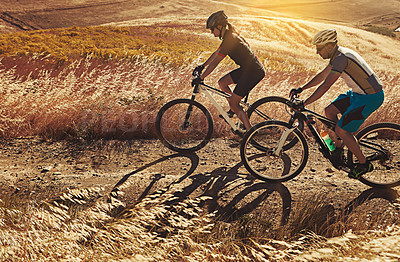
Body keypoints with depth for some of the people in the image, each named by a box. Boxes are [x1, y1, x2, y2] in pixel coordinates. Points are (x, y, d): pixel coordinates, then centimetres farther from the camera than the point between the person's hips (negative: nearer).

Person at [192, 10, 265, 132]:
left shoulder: (229, 40, -19)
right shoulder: (229, 36, 10)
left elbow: (215, 62, -19)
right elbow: (216, 53, 22)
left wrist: (201, 78, -13)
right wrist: (202, 66, 26)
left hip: (253, 72, -9)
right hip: (248, 68, 9)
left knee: (233, 103, -5)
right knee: (222, 83, 13)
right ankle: (234, 109, 22)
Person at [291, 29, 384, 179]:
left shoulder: (341, 58, -24)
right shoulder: (337, 55, 7)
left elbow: (325, 86, -29)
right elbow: (322, 76, 18)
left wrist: (303, 104, -28)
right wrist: (301, 89, 15)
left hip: (371, 98, -10)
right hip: (359, 92, 10)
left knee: (341, 130, -9)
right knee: (329, 111, 9)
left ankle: (363, 164, 8)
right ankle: (338, 150, 22)